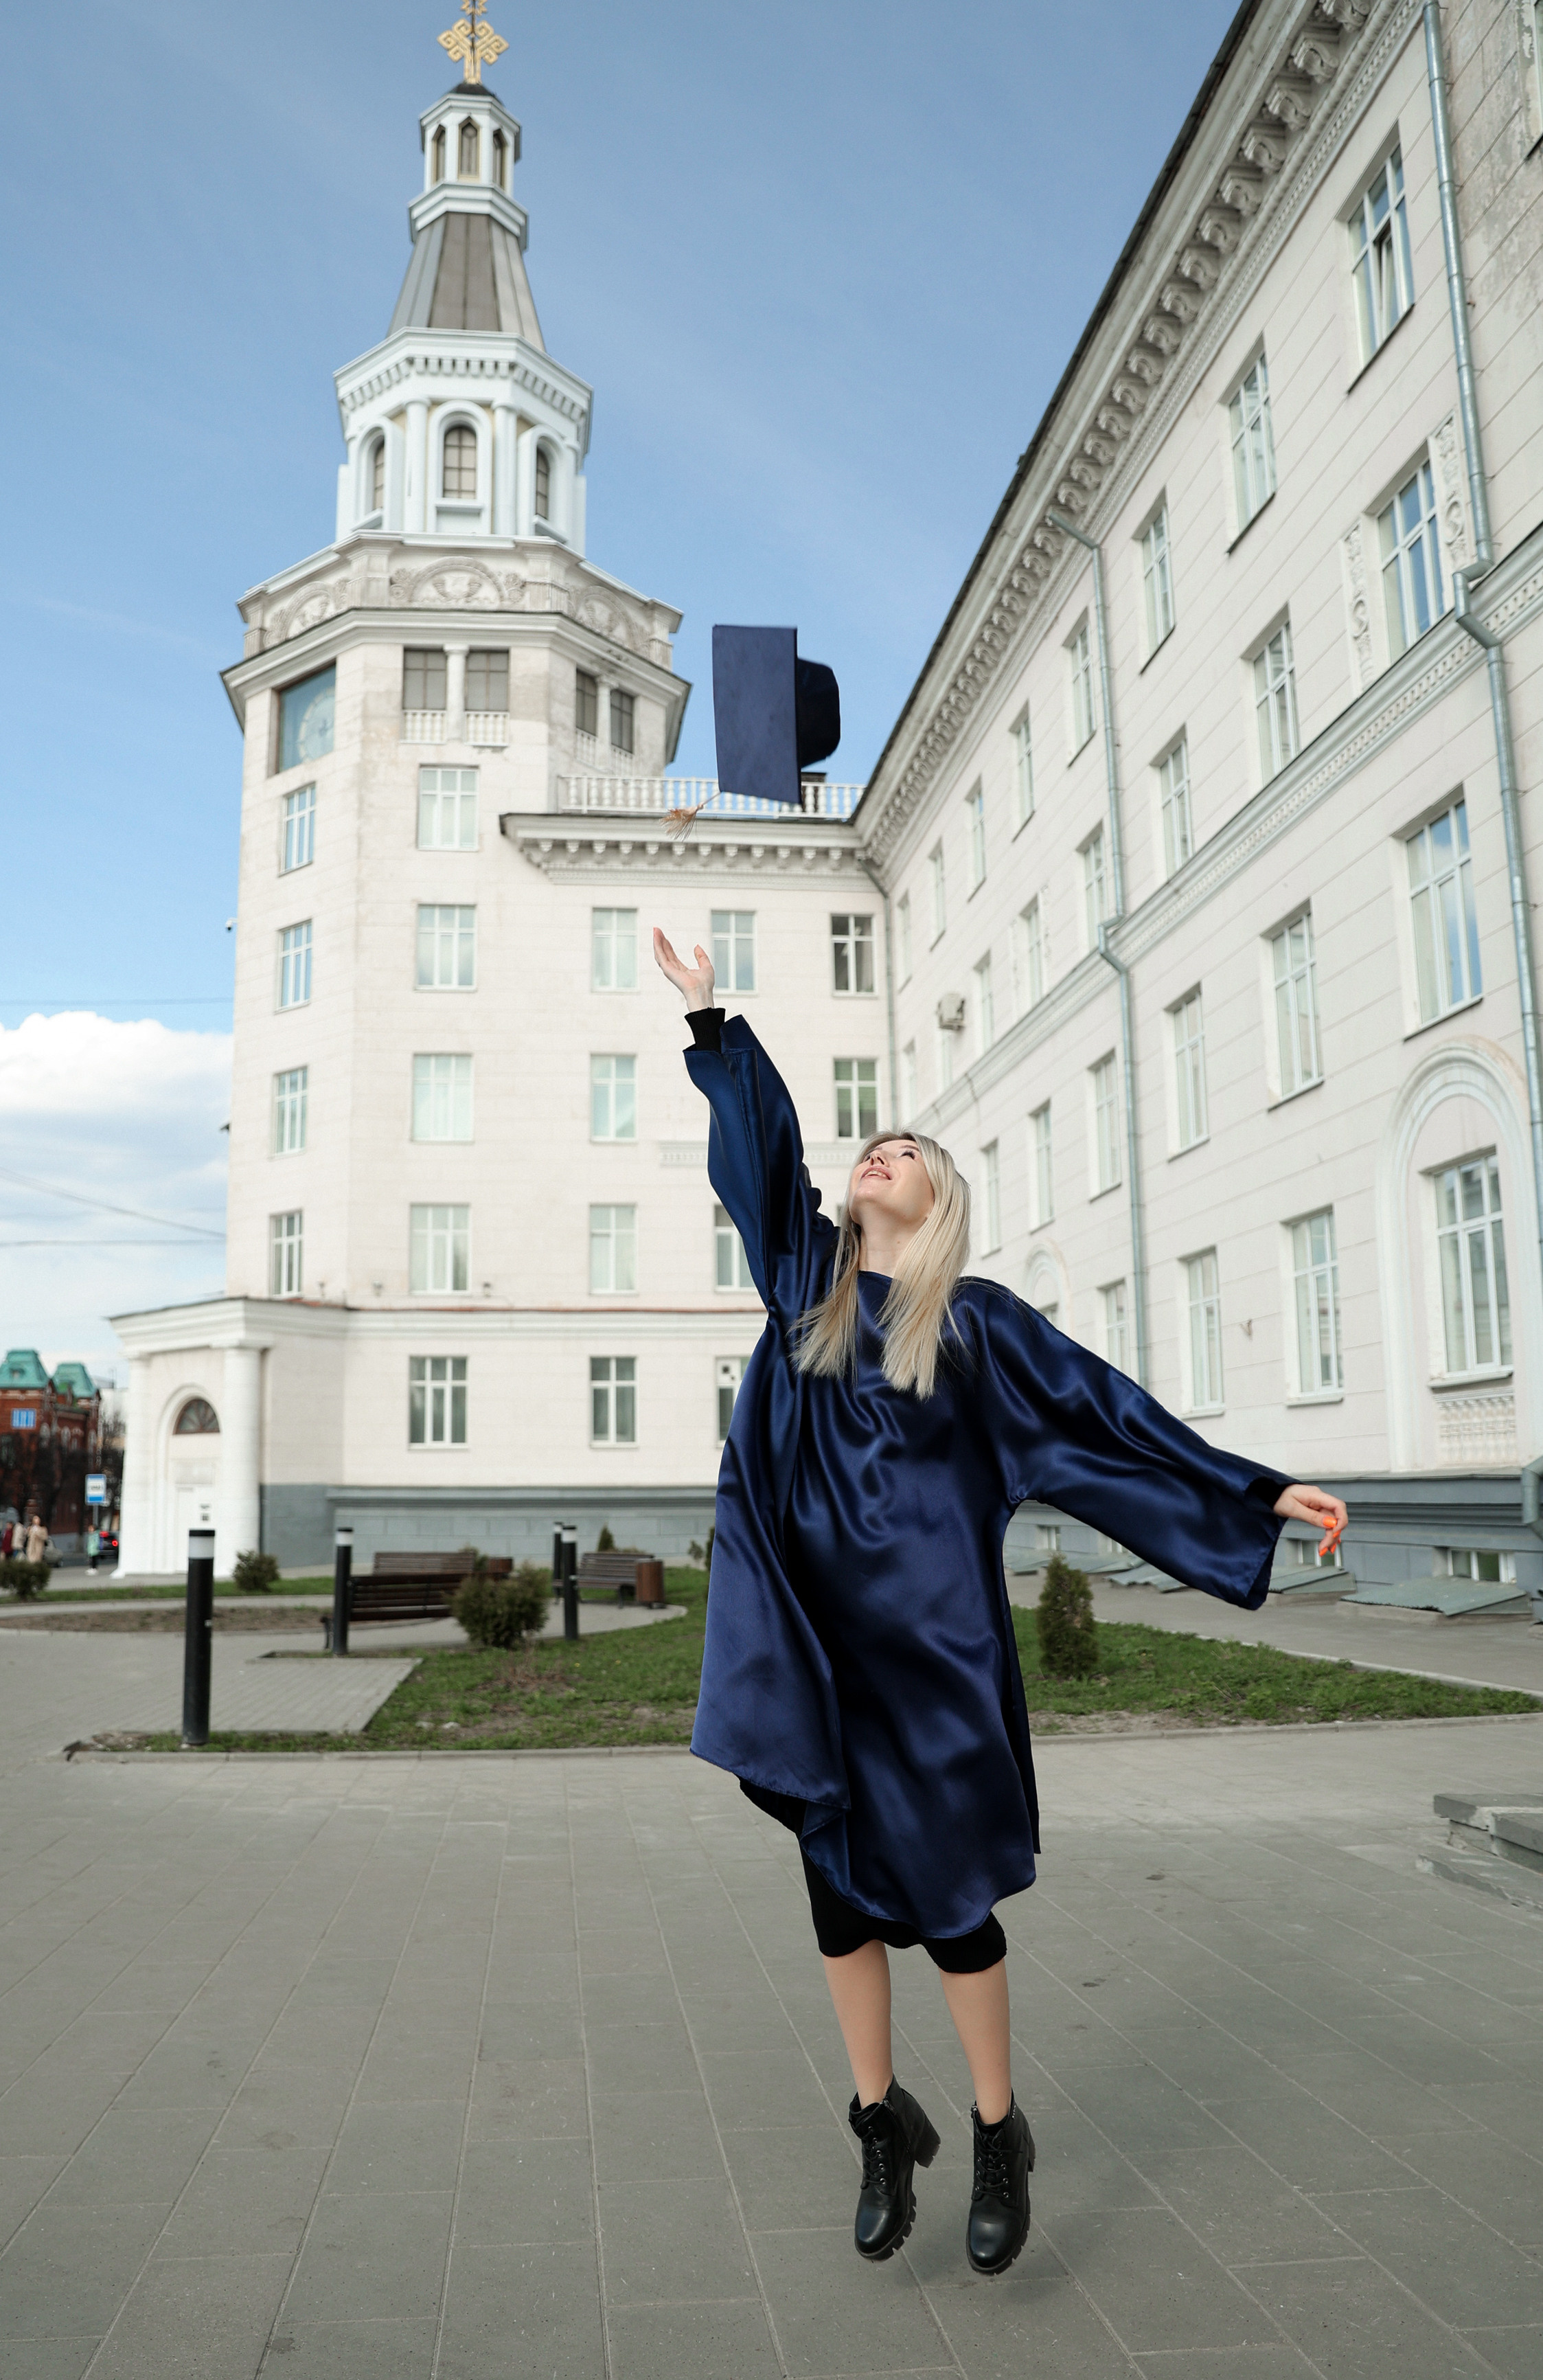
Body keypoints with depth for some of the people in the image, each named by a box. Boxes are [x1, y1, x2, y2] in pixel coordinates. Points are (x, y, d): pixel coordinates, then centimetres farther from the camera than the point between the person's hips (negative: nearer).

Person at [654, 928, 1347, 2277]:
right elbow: (763, 1142, 12)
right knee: (840, 1882, 11)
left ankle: (999, 2137, 25)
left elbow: (1110, 1411, 1)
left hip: (928, 1645, -3)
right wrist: (712, 1021, 13)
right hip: (814, 1640, 3)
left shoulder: (978, 1318, -1)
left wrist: (1256, 1494, 0)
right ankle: (884, 2125, 29)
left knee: (947, 1893, 4)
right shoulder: (807, 1279, 8)